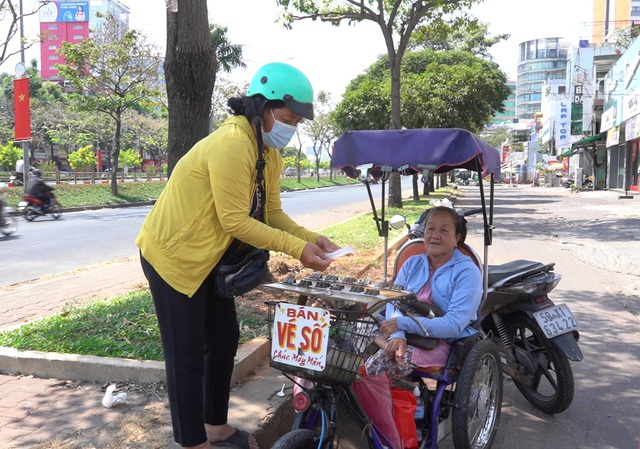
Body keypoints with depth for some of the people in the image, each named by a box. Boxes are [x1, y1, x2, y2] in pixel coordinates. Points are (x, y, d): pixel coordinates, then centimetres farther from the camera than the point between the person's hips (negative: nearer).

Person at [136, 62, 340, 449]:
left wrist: (311, 239, -14)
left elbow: (272, 212, 0)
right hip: (172, 255, -9)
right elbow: (235, 222, -28)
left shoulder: (270, 152, 2)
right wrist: (296, 248, -26)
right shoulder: (231, 144, -27)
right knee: (188, 355, 0)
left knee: (225, 338, 16)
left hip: (207, 257, 10)